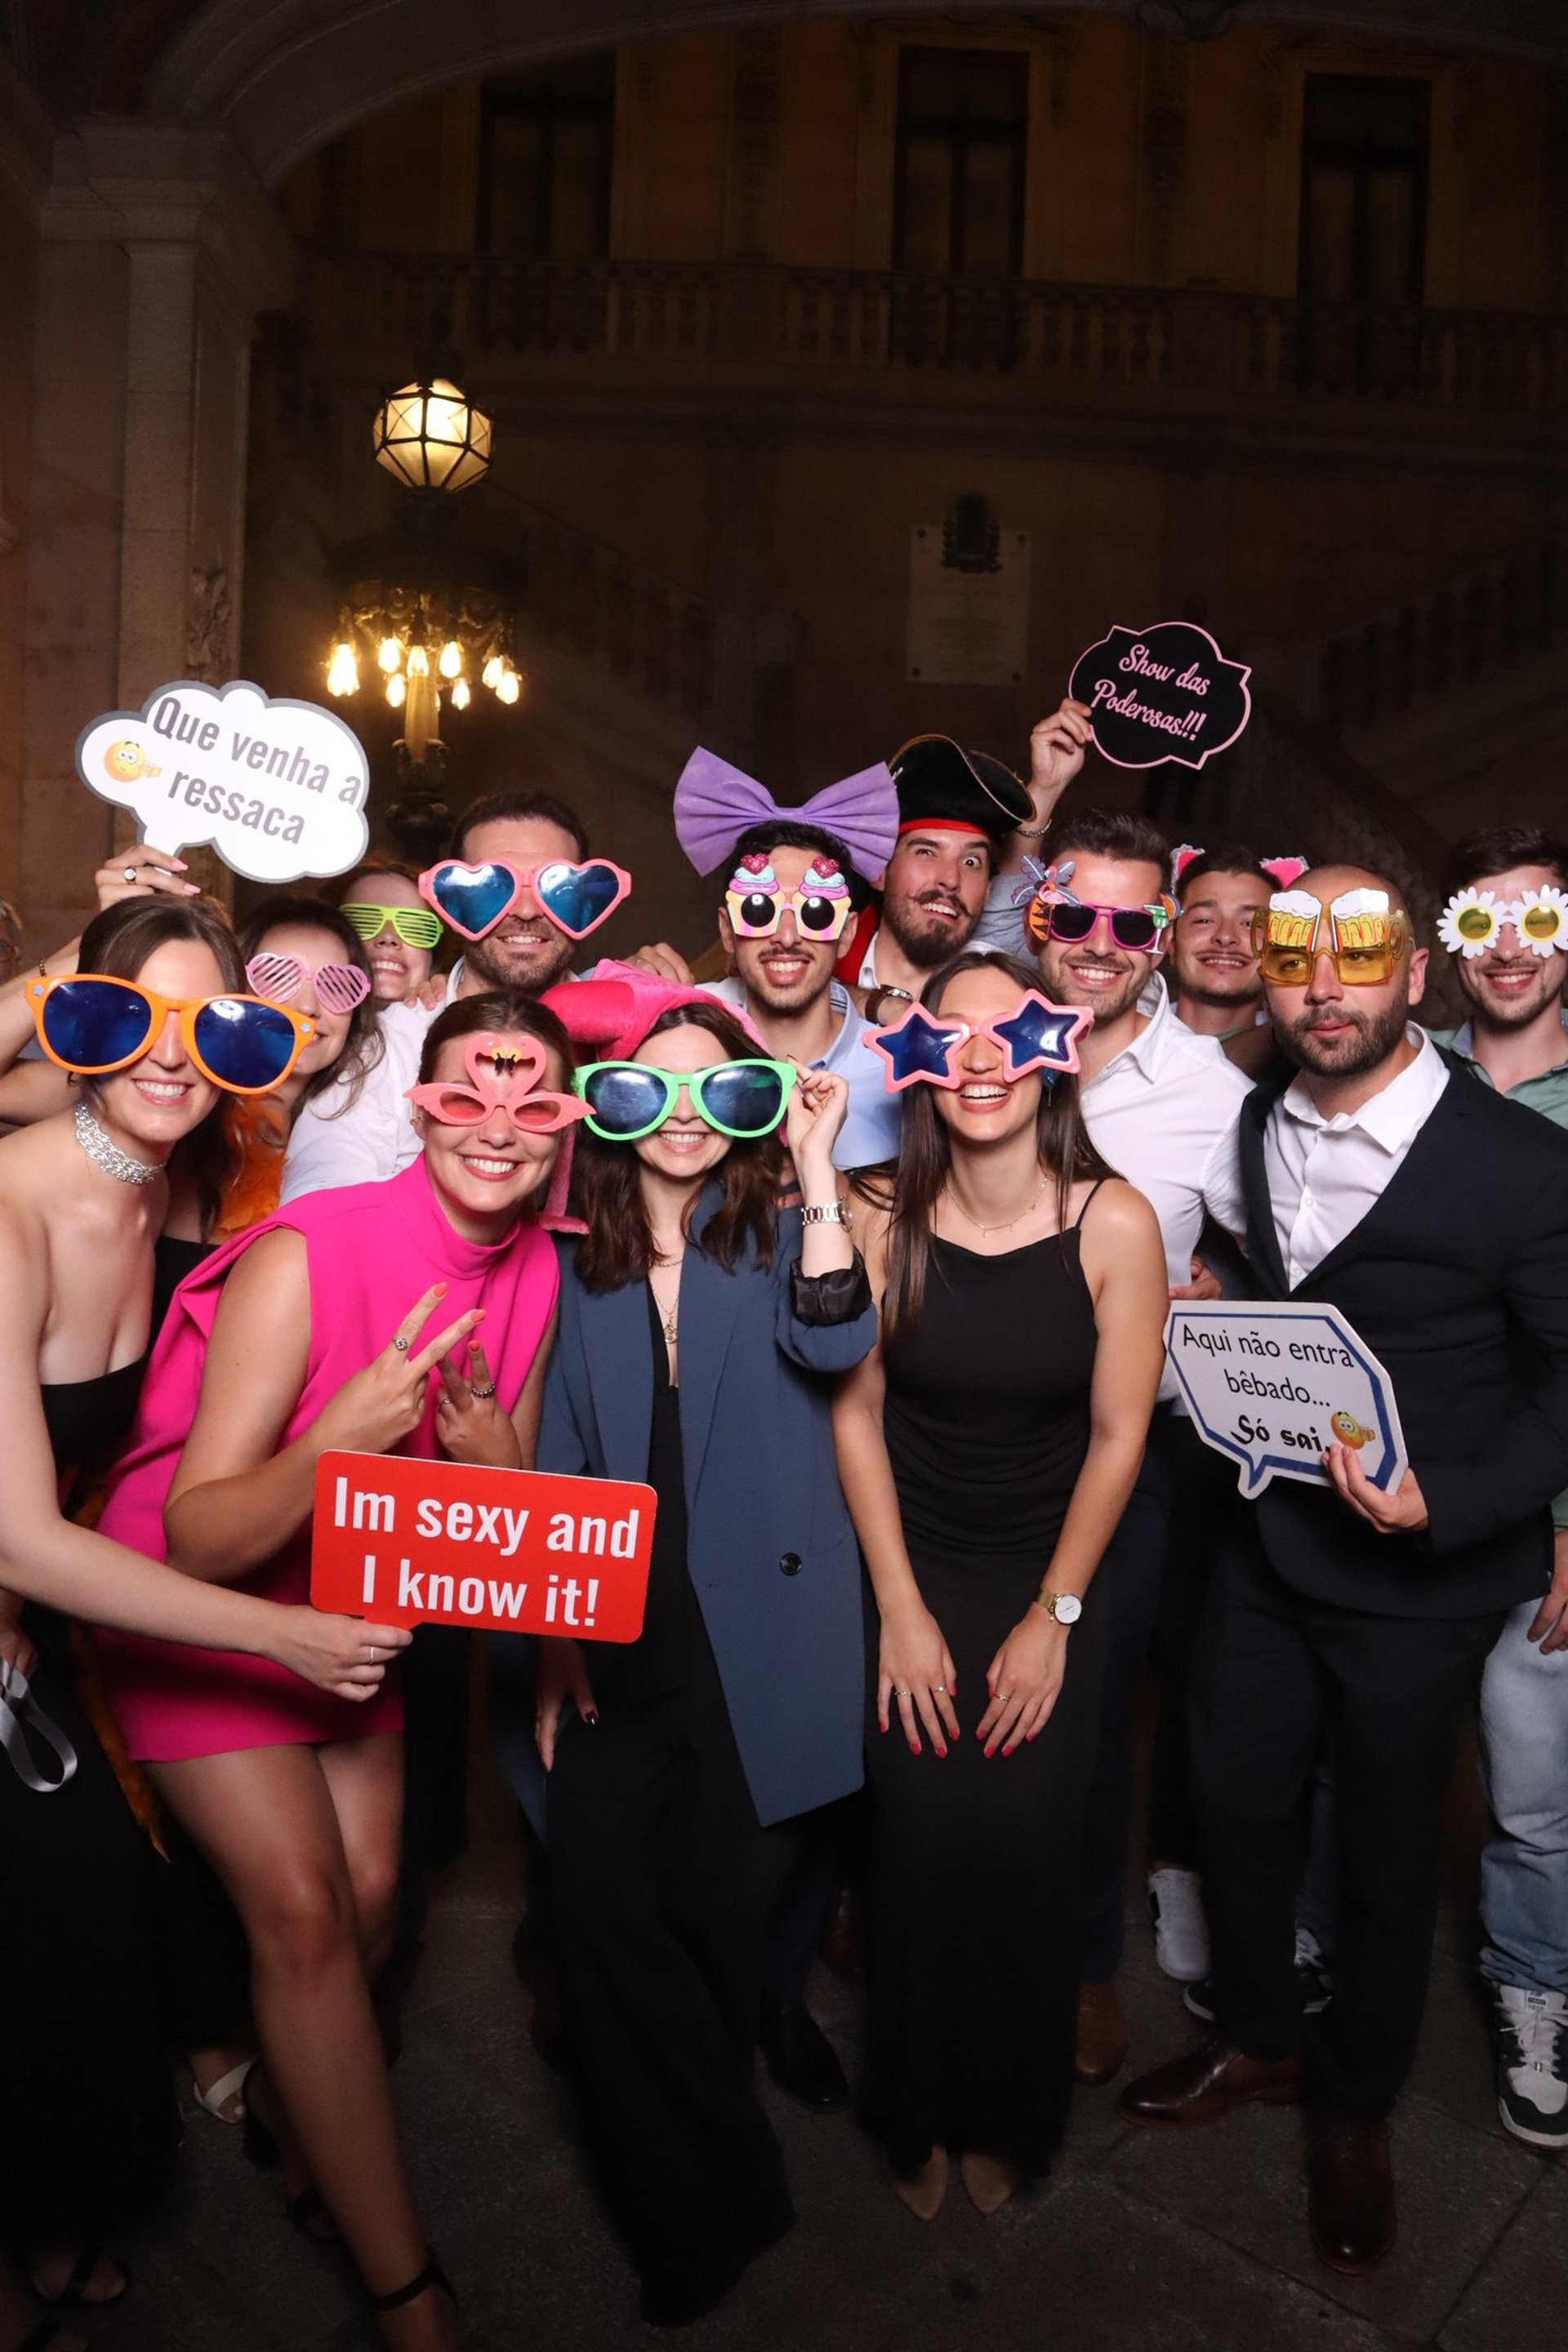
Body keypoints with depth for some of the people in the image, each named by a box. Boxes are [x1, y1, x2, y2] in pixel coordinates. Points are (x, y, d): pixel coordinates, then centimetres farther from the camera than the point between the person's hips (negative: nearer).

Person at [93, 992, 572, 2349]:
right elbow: (197, 1539, -28)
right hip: (199, 1607, -5)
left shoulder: (534, 1273, -10)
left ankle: (289, 2101, 42)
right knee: (302, 1907, -13)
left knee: (370, 1898, 8)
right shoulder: (304, 1257, -30)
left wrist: (490, 1451, -25)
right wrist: (340, 1437, -46)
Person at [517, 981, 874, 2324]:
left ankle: (694, 2205, 34)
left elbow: (831, 1343, -19)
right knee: (607, 1908, -3)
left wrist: (818, 1168, -22)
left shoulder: (777, 1237, 2)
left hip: (756, 1641, -2)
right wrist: (553, 1646, 6)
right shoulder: (583, 1265, 8)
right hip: (618, 1643, 2)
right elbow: (565, 1462, 10)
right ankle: (717, 2202, 23)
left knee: (726, 1919, 4)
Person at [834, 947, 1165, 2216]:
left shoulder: (1113, 1222, -15)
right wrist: (901, 1610, -5)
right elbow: (857, 1414, -6)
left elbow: (1118, 1433, -8)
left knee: (1027, 1860, 5)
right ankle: (920, 2117, 34)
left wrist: (1052, 1617, -4)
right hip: (915, 1581, 0)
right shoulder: (883, 1215, -13)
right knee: (921, 1856, 4)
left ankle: (1011, 2115, 36)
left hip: (1054, 1592, 0)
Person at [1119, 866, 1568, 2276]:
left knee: (1386, 1853, 14)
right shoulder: (1255, 1129, 1)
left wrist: (1446, 1507, -23)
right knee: (1236, 1804, 18)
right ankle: (1259, 2039, 46)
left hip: (1421, 1577, -4)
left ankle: (1355, 2107, 41)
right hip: (1267, 1547, 5)